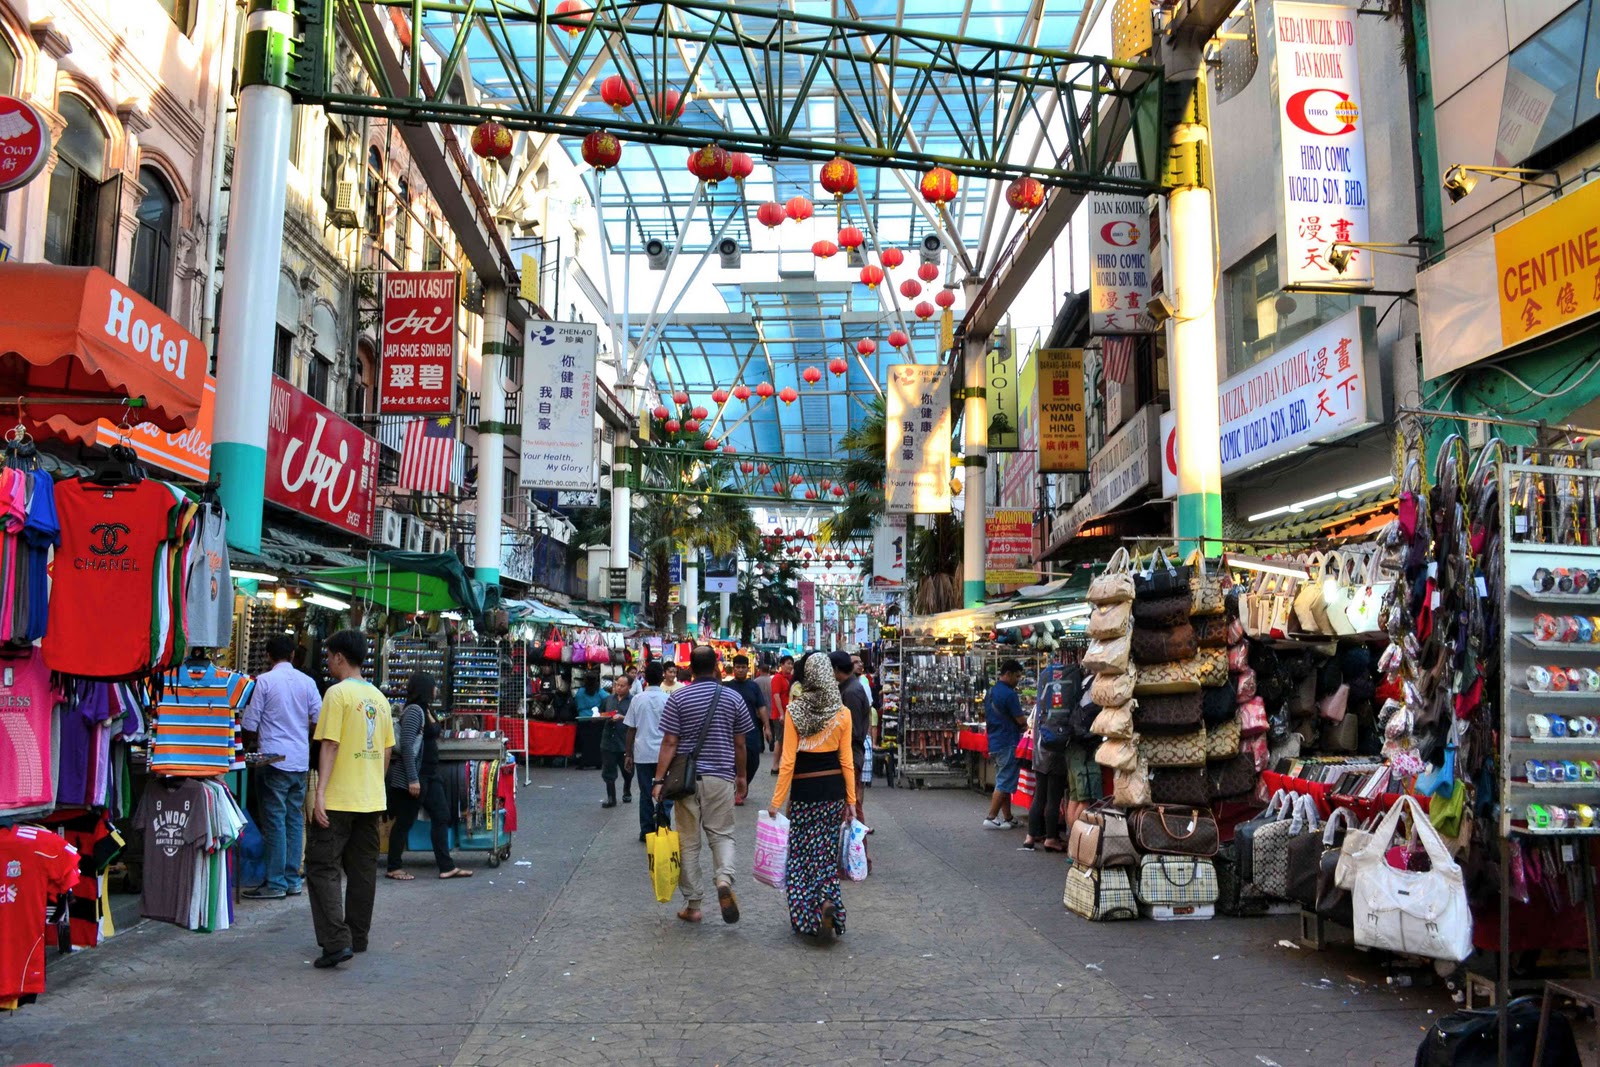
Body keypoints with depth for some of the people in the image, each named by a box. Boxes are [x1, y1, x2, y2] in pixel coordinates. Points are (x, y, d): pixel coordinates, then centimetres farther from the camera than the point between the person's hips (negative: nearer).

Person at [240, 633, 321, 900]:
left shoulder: (264, 681, -6)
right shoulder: (307, 682, 5)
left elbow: (250, 724, -2)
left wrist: (250, 744, 18)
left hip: (274, 758, -4)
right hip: (301, 760, 4)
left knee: (274, 820, -1)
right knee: (295, 818, 10)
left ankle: (276, 883, 0)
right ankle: (293, 879, 13)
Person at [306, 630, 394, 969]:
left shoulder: (338, 693, -11)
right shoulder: (379, 697, 10)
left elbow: (329, 746, -17)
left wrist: (320, 794, -18)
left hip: (339, 799, -7)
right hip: (371, 799, 7)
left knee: (322, 867, -3)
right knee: (362, 869, 14)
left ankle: (336, 941, -12)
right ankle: (358, 937, 23)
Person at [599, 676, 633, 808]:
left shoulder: (632, 701, -6)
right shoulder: (609, 699, 9)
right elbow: (601, 713, 19)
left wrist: (622, 717, -21)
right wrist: (605, 716, -3)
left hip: (625, 741, -3)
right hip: (608, 741, 3)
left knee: (627, 771, 14)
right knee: (608, 771, 2)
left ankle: (627, 793, 35)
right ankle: (611, 798, 10)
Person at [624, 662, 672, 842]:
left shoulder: (638, 699, -1)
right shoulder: (667, 699, -4)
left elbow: (631, 730, 2)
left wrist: (629, 755, 10)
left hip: (642, 753, 1)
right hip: (664, 753, -1)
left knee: (645, 793, 9)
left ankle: (647, 832, 12)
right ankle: (663, 827, -5)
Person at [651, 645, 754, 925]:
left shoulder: (678, 699, -4)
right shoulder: (733, 699, 0)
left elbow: (669, 742, -8)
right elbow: (739, 744, 6)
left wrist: (659, 779, -4)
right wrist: (741, 776, 18)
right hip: (721, 777, 1)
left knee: (689, 841, 8)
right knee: (722, 834, 11)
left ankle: (693, 905, 13)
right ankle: (724, 879, -17)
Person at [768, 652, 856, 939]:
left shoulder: (794, 711, -8)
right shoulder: (842, 713, -2)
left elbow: (787, 761, -8)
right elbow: (846, 761, 0)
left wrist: (777, 800, -3)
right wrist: (851, 799, 7)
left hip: (803, 790, -2)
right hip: (834, 788, 2)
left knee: (802, 852, 10)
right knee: (825, 850, 12)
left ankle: (806, 916, 10)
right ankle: (827, 902, -8)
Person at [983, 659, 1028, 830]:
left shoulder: (990, 692, 12)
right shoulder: (1009, 694, -16)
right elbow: (1020, 720, -15)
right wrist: (1026, 725, 7)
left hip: (994, 743, 9)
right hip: (1008, 744, -9)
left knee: (1003, 782, 13)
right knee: (1004, 783, -5)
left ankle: (1007, 818, 16)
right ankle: (991, 818, -5)